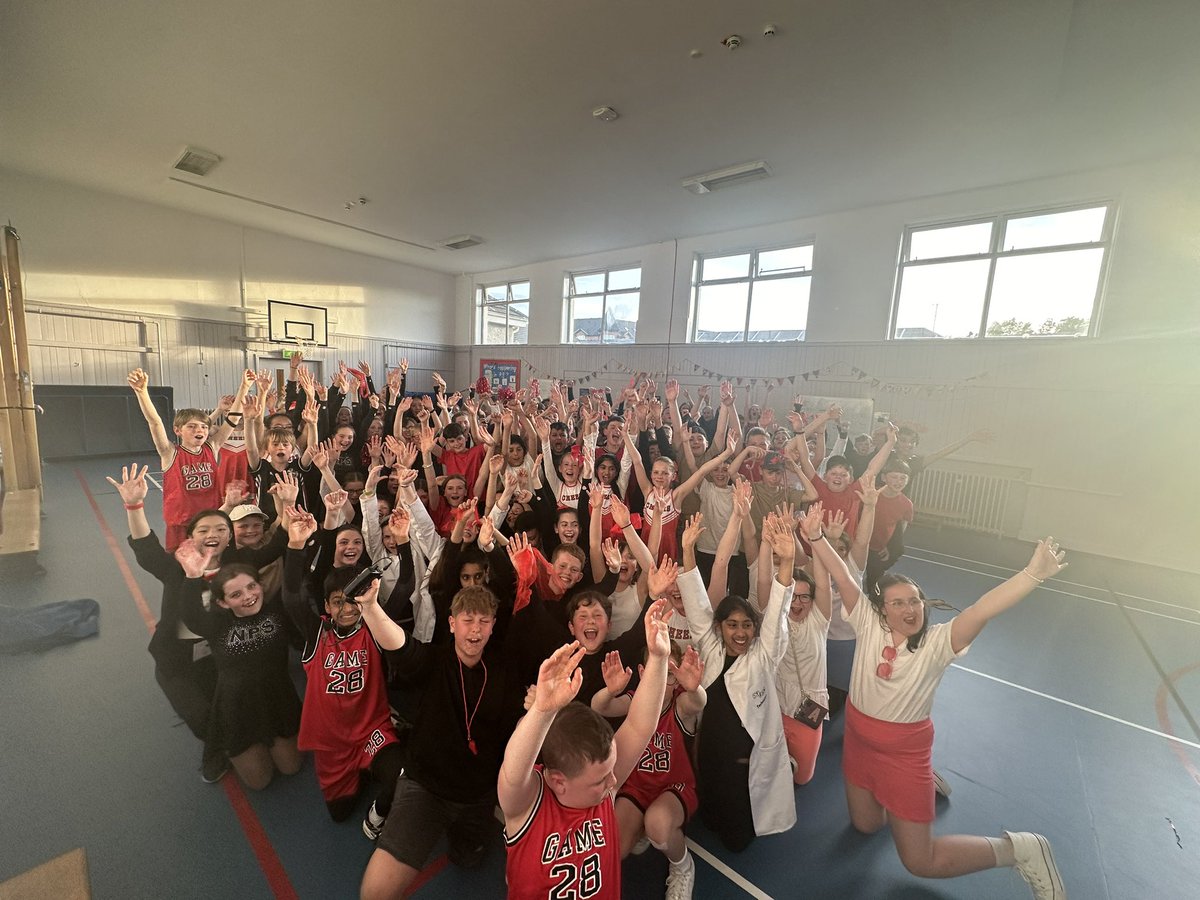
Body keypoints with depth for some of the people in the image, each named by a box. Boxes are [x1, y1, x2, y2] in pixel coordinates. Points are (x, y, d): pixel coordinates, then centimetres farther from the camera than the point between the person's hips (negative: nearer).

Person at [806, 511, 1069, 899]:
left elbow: (981, 611, -35)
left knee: (921, 862, 5)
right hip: (858, 739, 4)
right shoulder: (869, 624, -14)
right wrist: (816, 537, -31)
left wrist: (1034, 573, -46)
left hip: (905, 751, -4)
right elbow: (842, 577, -22)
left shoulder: (937, 642, -21)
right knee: (865, 825, 26)